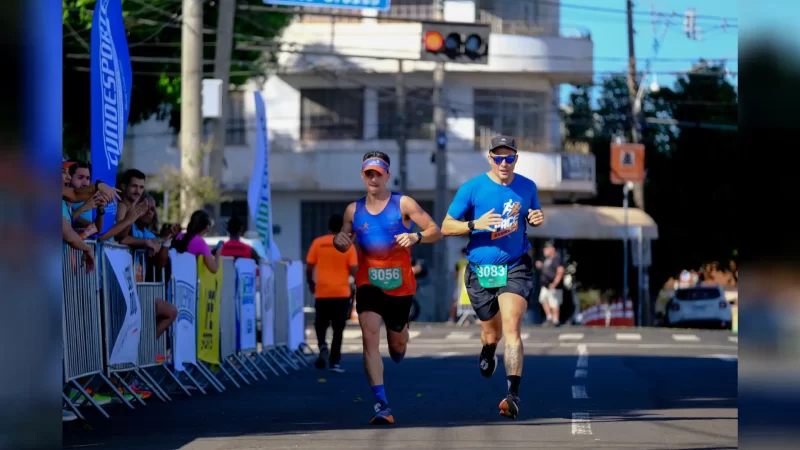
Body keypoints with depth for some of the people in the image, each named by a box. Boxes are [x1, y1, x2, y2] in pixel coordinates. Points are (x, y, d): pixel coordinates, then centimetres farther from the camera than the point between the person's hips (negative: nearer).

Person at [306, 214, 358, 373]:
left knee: (321, 324, 14)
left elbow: (309, 267, 0)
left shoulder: (318, 243, -1)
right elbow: (354, 270, -7)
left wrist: (311, 283, 17)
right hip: (341, 293, -1)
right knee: (338, 329, 7)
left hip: (322, 292, 1)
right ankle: (334, 362, 4)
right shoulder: (348, 245, -3)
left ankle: (323, 346, -15)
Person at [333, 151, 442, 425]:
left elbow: (436, 231, -5)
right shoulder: (354, 210, 4)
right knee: (370, 339, -19)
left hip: (400, 285, -1)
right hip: (369, 284, 1)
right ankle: (381, 405, -24)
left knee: (397, 344, 13)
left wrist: (416, 237, -26)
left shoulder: (403, 204, -4)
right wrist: (339, 241, -8)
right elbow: (345, 242, 16)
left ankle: (399, 339, 55)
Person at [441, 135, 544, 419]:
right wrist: (476, 224, -20)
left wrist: (537, 219, -3)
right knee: (492, 334, 14)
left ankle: (514, 395, -27)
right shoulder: (472, 188, -5)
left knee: (511, 328, -20)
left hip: (515, 269, 0)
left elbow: (533, 216, 22)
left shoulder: (527, 187, 3)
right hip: (481, 271, 0)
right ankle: (487, 352, 53)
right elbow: (446, 227, -2)